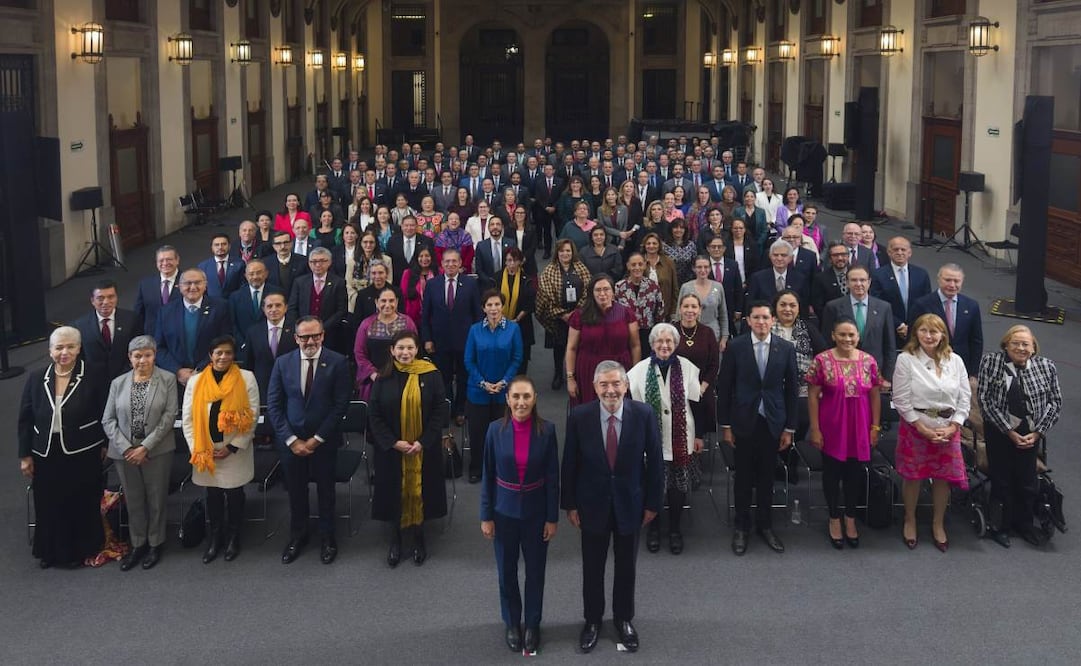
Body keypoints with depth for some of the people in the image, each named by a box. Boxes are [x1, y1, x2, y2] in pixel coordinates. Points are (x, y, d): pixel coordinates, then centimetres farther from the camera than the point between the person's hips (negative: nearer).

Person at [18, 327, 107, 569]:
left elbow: (105, 415, -1)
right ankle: (51, 551, 29)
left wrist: (104, 445, -1)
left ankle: (80, 550, 26)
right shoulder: (36, 379, 1)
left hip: (83, 455, -2)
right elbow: (25, 419, 5)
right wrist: (25, 455, 3)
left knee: (82, 505, 8)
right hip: (46, 456, 3)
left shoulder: (91, 377, -9)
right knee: (49, 506, 11)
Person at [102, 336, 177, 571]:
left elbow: (169, 415, -9)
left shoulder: (168, 380, -4)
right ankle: (137, 545, 24)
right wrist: (126, 448, -9)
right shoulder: (118, 383, 4)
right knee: (133, 500, 10)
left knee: (156, 499, 7)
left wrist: (145, 447, -13)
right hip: (125, 451, 2)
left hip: (157, 451, -2)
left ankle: (155, 544, 24)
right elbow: (108, 420, 3)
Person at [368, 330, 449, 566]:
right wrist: (393, 442, -12)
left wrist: (423, 442, -13)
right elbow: (374, 415, -2)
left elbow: (440, 411, -6)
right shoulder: (384, 378, -3)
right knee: (395, 491, 8)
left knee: (419, 491, 7)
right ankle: (395, 540, 23)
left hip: (424, 448, -1)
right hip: (391, 448, 1)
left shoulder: (431, 375, -7)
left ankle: (418, 537, 24)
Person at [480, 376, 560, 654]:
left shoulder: (547, 430, -12)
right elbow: (488, 476, -3)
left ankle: (532, 624, 30)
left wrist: (553, 517, -5)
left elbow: (552, 477, -6)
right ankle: (512, 623, 32)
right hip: (504, 511, 0)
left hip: (536, 511, 0)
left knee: (535, 570, 12)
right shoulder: (496, 430, -11)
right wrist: (486, 516, -3)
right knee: (507, 571, 13)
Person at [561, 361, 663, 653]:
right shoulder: (579, 416, -14)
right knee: (592, 567, 15)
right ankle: (592, 620, 35)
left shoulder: (644, 415, -14)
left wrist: (652, 503, -3)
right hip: (593, 504, 0)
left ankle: (624, 619, 37)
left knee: (626, 566, 17)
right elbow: (570, 463, -5)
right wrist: (570, 504, -3)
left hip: (630, 503, 0)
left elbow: (655, 461, -5)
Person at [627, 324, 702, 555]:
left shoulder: (687, 368, -4)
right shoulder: (640, 370, -6)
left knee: (678, 486, 8)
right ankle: (653, 528, 28)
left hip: (681, 439, 1)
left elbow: (696, 403, 4)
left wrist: (699, 436, 7)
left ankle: (675, 529, 28)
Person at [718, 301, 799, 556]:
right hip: (744, 421, -1)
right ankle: (741, 527, 20)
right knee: (743, 477, 7)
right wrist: (725, 425, -2)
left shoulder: (786, 348, -1)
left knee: (767, 476, 10)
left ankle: (764, 525, 25)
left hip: (772, 422, 1)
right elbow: (725, 387, -1)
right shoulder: (736, 347, -5)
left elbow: (791, 389, 3)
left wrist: (789, 428, 2)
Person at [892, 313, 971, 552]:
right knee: (913, 476, 8)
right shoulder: (906, 360, -9)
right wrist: (923, 429, -13)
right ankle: (910, 521, 30)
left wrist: (952, 427, -9)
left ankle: (938, 524, 28)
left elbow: (964, 398, 2)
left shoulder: (955, 361, 1)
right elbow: (901, 400, -11)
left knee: (943, 477, 10)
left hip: (948, 429, 3)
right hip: (915, 426, -2)